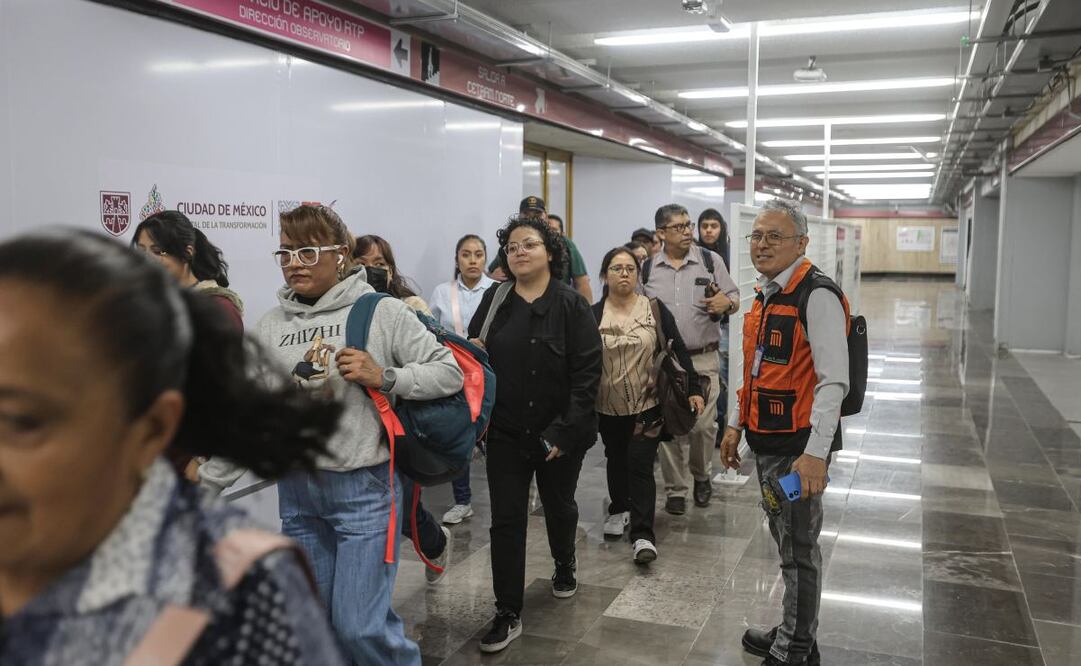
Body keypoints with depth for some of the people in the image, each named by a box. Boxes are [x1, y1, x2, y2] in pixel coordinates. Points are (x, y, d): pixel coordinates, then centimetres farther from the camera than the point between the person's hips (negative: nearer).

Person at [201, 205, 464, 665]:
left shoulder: (381, 312, -7)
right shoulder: (271, 326, 4)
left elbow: (450, 372, -7)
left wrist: (384, 378, -18)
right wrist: (207, 483, 4)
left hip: (365, 487, -4)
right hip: (297, 491, 5)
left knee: (360, 625, -3)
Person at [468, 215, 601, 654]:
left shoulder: (571, 305, -10)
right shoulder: (494, 301, 0)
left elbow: (587, 372, -13)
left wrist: (565, 431, -18)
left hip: (560, 433, -2)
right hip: (506, 434, 2)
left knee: (559, 507, 19)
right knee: (506, 520, 1)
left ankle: (564, 564, 49)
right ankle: (508, 614, 12)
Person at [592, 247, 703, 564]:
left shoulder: (655, 309, -2)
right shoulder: (593, 315, -2)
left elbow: (678, 351, 0)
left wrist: (694, 390, -5)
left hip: (648, 405, -2)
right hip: (609, 407, 2)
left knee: (640, 465, -7)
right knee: (616, 460, 19)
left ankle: (642, 535, -4)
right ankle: (619, 510, 41)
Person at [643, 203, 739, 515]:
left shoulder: (711, 260, 1)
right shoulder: (647, 268, 4)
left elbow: (734, 299, 4)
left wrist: (726, 303, -18)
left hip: (703, 359, -1)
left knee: (703, 425, 2)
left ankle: (702, 476, 29)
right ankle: (676, 490, 18)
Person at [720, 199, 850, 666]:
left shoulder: (817, 296, -18)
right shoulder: (766, 294, 11)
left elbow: (833, 381, -24)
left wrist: (815, 454, -29)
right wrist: (737, 424, 20)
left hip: (799, 444, -9)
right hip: (768, 440, 9)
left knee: (798, 548, 5)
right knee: (786, 541, 21)